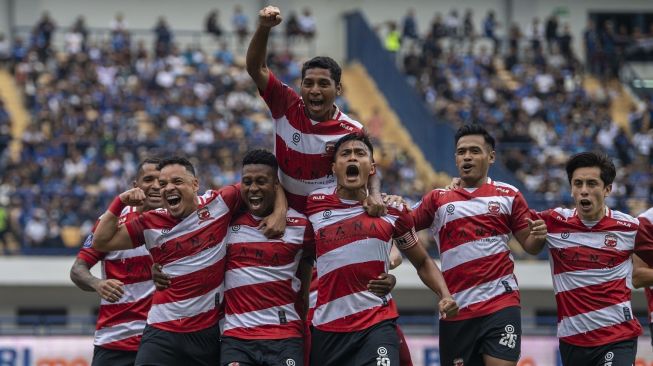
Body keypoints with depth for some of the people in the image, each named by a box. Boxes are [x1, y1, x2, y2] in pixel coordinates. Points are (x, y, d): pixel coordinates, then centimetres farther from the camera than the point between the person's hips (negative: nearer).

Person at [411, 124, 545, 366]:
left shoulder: (508, 196, 9)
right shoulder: (438, 199, 12)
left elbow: (528, 243, 11)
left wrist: (538, 234, -12)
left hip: (501, 303, -2)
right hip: (456, 309, 2)